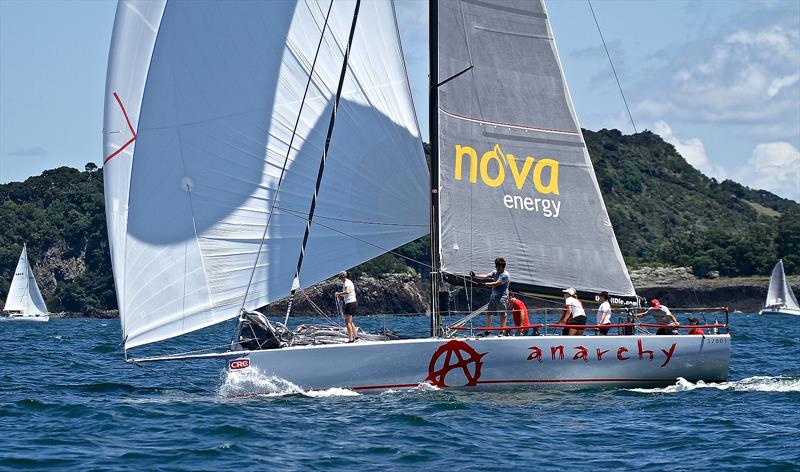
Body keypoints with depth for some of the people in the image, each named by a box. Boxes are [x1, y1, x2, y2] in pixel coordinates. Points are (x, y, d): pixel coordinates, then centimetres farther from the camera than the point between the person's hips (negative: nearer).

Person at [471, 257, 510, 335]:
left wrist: (485, 284, -14)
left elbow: (496, 284, -19)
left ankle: (502, 332, -3)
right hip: (493, 296, 8)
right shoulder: (495, 272, 11)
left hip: (502, 297, -8)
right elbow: (485, 276, 1)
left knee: (502, 314, -5)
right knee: (489, 313, 8)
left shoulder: (505, 275, -13)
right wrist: (475, 275, -12)